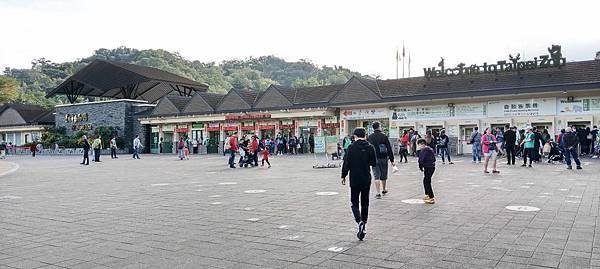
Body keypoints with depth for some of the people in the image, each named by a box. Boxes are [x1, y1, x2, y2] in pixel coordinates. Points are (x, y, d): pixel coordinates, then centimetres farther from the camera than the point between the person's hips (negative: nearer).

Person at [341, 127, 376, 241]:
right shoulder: (370, 147, -2)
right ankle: (363, 225, 17)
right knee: (365, 203, 13)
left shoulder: (351, 147, -10)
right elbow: (374, 163, 2)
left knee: (354, 202, 6)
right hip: (366, 179, 3)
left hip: (354, 179, -3)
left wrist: (343, 176, 1)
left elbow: (346, 163, -10)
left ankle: (359, 221, -16)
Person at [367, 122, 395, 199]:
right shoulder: (384, 136, -6)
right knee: (384, 175, 16)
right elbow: (389, 148, -6)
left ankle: (378, 193, -7)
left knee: (376, 176, 1)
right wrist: (392, 159, -3)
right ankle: (384, 190, 35)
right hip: (384, 158, 0)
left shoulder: (370, 137, 0)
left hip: (374, 159, 0)